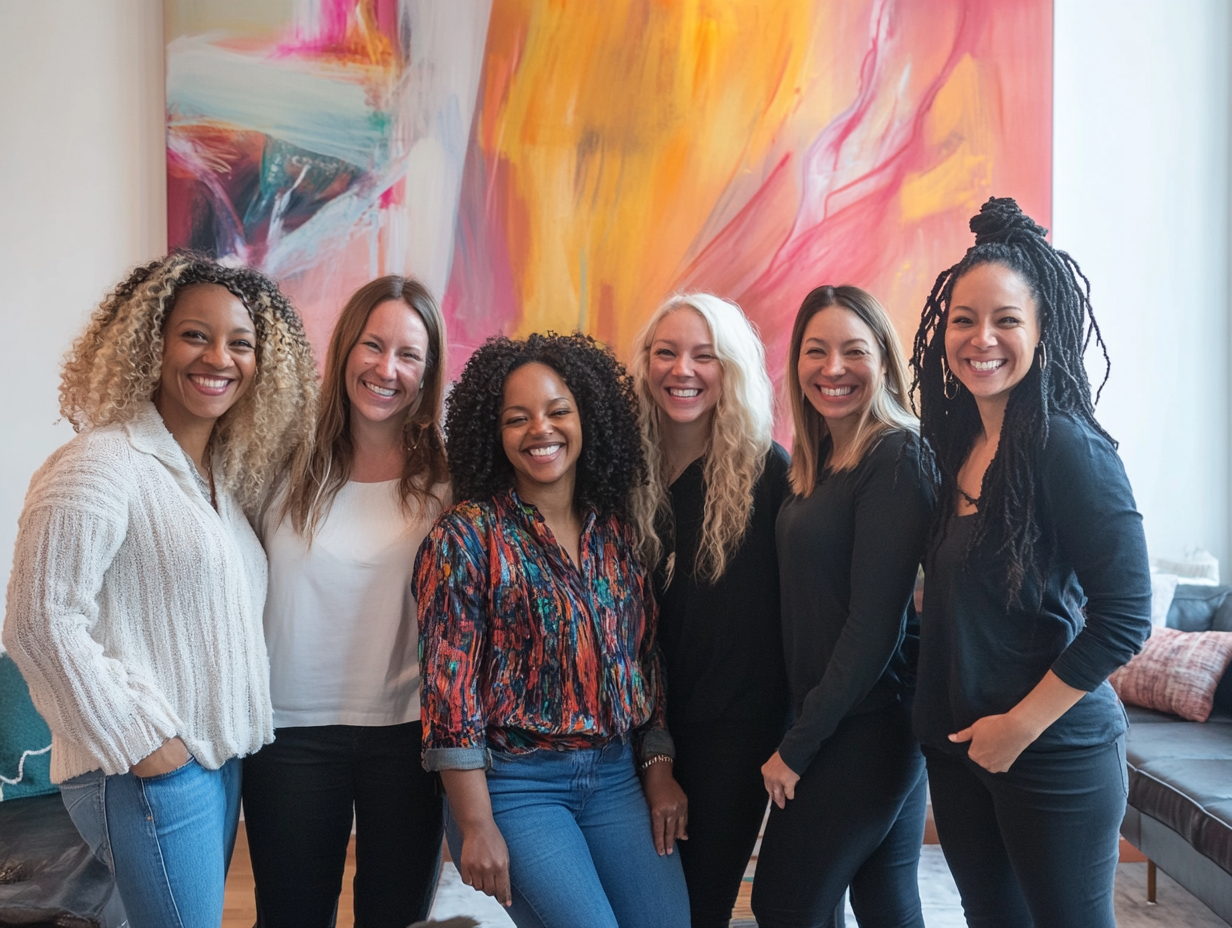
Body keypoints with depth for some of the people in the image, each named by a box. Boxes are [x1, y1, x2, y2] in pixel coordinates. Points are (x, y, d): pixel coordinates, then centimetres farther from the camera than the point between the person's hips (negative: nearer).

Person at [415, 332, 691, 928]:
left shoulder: (616, 532, 7)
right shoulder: (468, 536, -8)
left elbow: (646, 661, 13)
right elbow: (450, 685, -11)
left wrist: (659, 772, 6)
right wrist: (476, 825, -13)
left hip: (617, 777, 5)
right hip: (513, 783, -5)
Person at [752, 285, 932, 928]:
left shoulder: (896, 456, -15)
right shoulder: (818, 462, 11)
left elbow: (875, 621, -19)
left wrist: (798, 747, -14)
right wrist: (801, 728, 5)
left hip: (864, 727, -8)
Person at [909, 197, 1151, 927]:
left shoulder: (1068, 446, -16)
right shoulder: (958, 444, 5)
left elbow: (1125, 615, -19)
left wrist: (1021, 725, -14)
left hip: (1053, 753, -7)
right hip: (957, 745, 7)